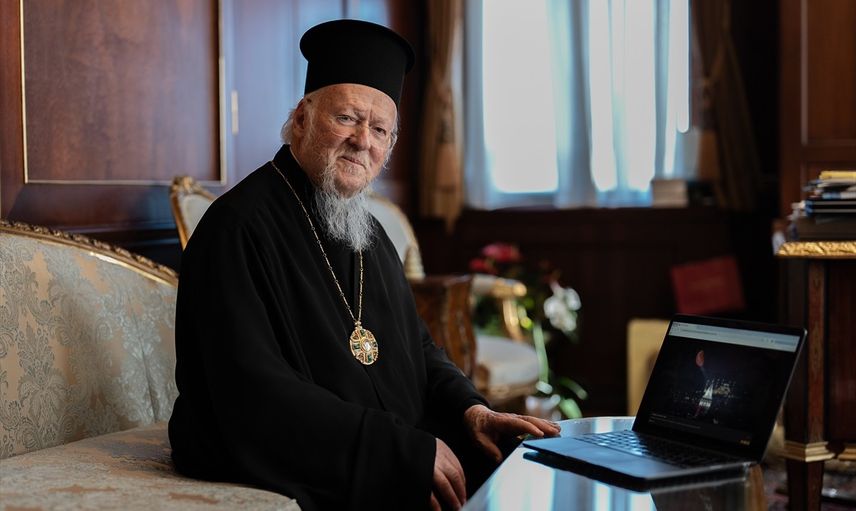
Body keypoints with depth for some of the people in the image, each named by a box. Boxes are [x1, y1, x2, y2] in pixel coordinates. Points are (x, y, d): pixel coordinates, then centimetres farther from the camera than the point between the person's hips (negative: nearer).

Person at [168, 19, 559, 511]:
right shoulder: (240, 227, -13)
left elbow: (417, 348, 19)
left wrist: (468, 409, -2)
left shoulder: (369, 232, 15)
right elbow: (255, 400, -21)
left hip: (402, 465, 8)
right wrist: (407, 450, -20)